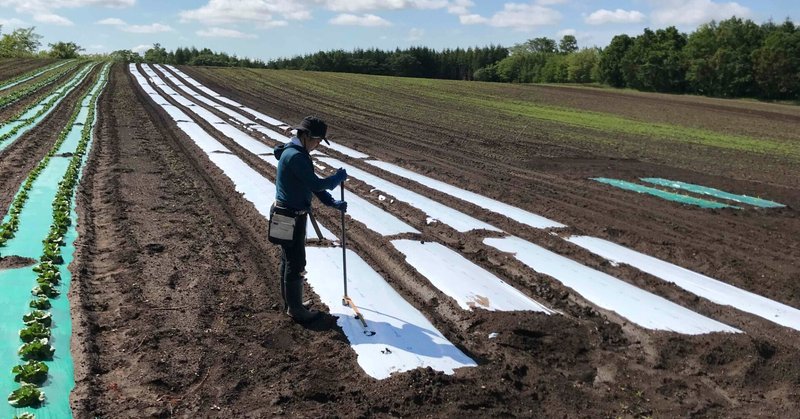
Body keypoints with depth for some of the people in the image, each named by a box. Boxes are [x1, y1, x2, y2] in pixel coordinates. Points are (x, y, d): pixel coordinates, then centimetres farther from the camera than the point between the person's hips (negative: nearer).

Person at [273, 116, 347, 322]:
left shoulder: (297, 153, 11)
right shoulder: (295, 156, -23)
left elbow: (311, 184, 14)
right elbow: (316, 184, -26)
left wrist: (332, 202, 6)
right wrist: (338, 178, -10)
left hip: (288, 214, 11)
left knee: (288, 259, 19)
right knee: (296, 263, 0)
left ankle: (290, 302, 33)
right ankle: (295, 309, 13)